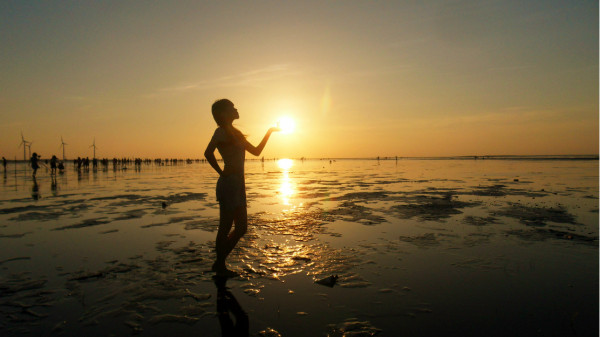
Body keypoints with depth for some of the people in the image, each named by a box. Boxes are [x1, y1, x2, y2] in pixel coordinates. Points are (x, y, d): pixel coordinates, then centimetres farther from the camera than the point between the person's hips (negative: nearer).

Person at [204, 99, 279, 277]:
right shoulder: (222, 131, -8)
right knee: (225, 228, 2)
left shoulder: (235, 133, 18)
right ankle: (220, 266, 17)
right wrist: (221, 173, -12)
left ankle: (220, 263, 25)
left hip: (238, 184, 9)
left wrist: (269, 132, 24)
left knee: (241, 228, 13)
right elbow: (208, 153, -20)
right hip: (228, 183, -9)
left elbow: (256, 151, 23)